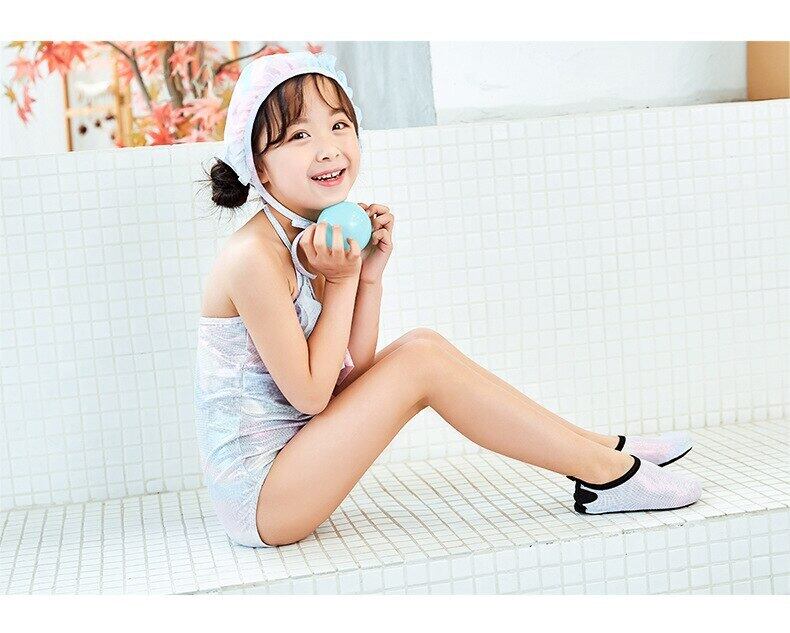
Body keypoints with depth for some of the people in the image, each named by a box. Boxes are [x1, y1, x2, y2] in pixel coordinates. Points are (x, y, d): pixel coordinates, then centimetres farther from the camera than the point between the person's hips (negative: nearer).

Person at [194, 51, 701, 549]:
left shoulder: (315, 238, 4)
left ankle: (600, 449, 8)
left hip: (287, 458, 9)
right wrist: (340, 282, -15)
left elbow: (352, 376, 3)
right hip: (256, 501, -9)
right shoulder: (255, 256, -23)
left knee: (422, 344, 3)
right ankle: (605, 472, -6)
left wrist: (369, 278, -7)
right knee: (420, 361, -16)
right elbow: (309, 394, -19)